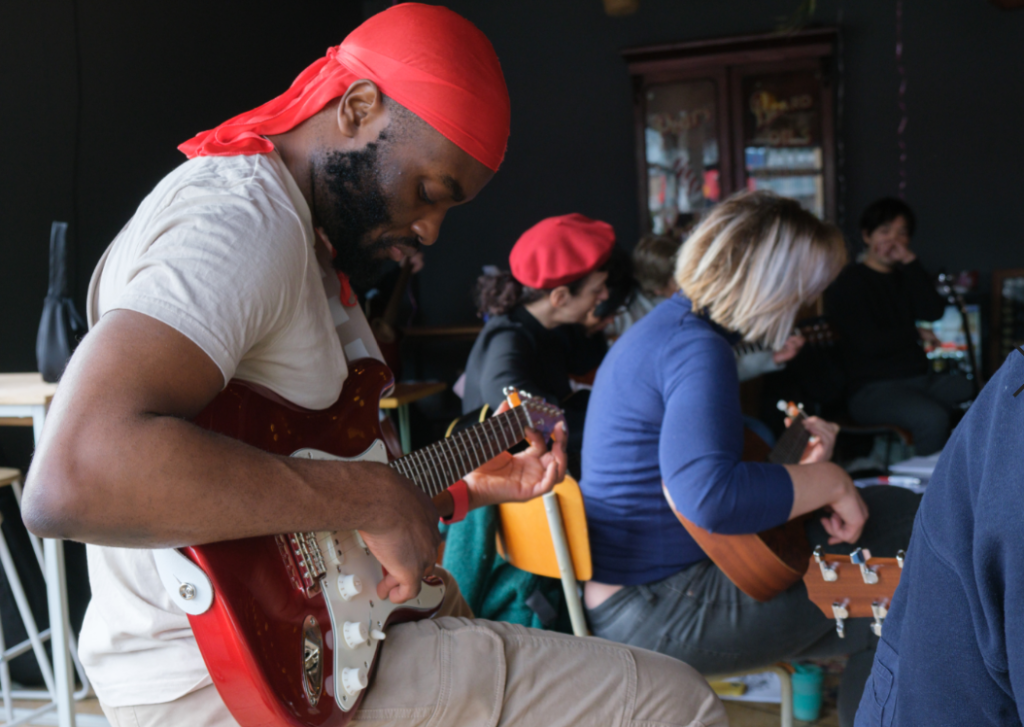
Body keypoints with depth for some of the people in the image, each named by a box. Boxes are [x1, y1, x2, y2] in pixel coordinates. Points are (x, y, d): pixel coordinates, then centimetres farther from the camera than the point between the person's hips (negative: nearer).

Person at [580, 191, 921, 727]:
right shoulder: (697, 347, -22)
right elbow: (710, 496, -38)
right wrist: (828, 481, -24)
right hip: (654, 614, -10)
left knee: (901, 514, 9)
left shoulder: (665, 325, 11)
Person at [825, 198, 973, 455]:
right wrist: (915, 333, 3)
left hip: (922, 378, 7)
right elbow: (870, 344, -12)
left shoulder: (906, 277, 21)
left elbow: (934, 314, 1)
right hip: (873, 388, -7)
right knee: (932, 417, -35)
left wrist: (911, 263, 0)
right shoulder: (847, 283, -2)